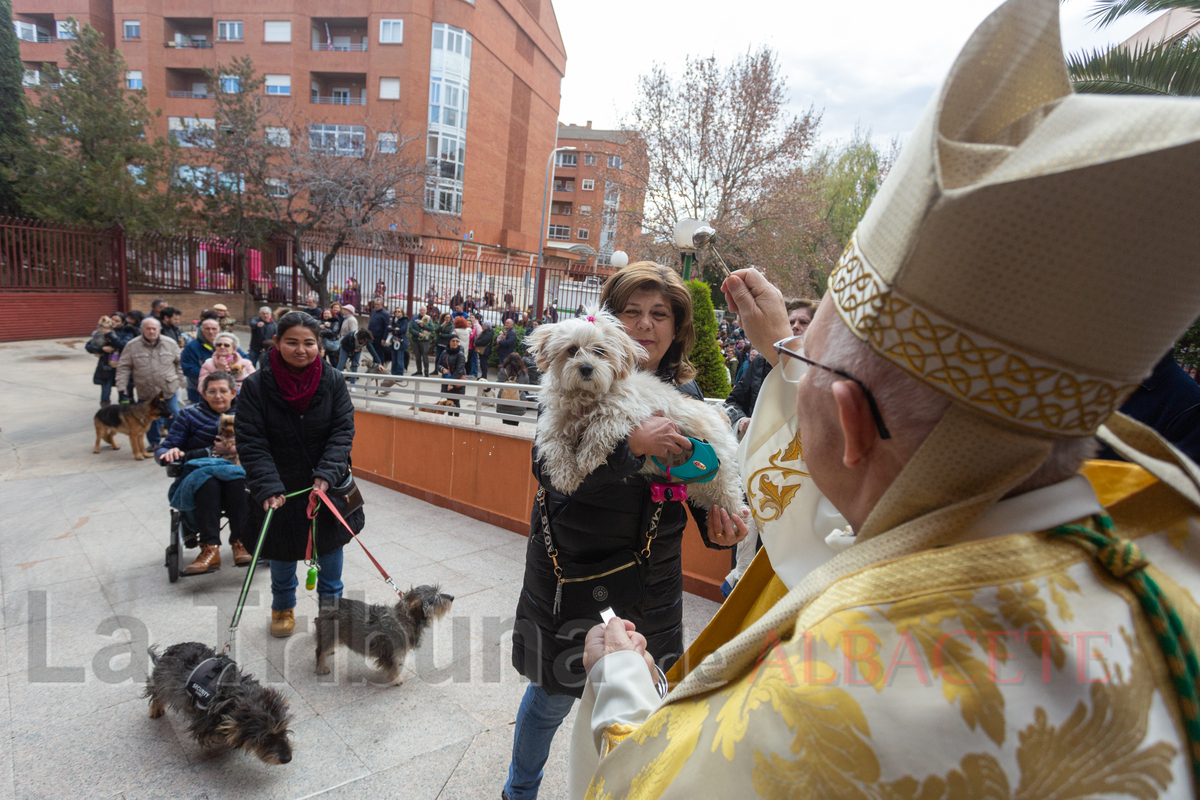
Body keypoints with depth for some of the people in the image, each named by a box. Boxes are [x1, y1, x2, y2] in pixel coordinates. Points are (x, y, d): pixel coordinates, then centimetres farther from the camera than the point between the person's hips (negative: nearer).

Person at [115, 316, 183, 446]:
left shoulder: (170, 344, 1)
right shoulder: (132, 346, -2)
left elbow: (180, 363, 10)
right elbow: (123, 368, 0)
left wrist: (179, 381, 6)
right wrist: (121, 387, -6)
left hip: (169, 390, 0)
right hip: (146, 392, 0)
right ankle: (154, 443, 27)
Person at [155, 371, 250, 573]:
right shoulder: (190, 415, 12)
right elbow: (161, 451, 9)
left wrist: (235, 450, -17)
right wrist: (170, 454, -16)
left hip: (237, 472, 0)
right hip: (198, 477, 0)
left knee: (236, 479, -37)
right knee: (208, 481, -37)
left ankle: (240, 543, -36)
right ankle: (210, 548, -41)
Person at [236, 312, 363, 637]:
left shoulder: (333, 381, -10)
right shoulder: (256, 386, -14)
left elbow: (343, 431, -12)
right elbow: (251, 443, -15)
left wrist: (326, 475, -24)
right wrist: (269, 487, -25)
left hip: (328, 485, 1)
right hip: (280, 488, -1)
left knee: (331, 544, 15)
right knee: (283, 550, 17)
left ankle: (331, 603, 39)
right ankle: (283, 607, 44)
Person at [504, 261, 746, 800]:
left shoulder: (687, 395, -1)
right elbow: (547, 467, -25)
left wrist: (718, 520, -12)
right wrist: (630, 443, -37)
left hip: (650, 579, 4)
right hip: (570, 569, -3)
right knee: (552, 697, 16)